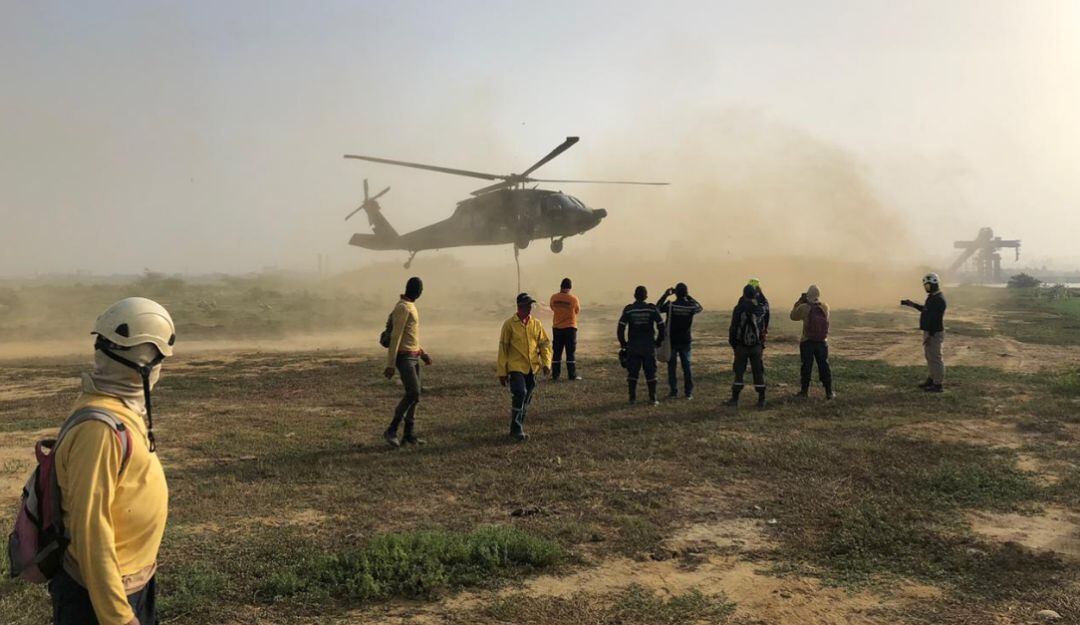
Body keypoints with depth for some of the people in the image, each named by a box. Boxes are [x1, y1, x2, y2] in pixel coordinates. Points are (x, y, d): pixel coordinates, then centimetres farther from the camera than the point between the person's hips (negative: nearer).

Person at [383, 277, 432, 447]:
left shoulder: (409, 307, 16)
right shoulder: (403, 308, -18)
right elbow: (395, 337, -21)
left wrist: (423, 354, 19)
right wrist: (390, 365, -22)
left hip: (413, 357, 10)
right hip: (404, 358, -10)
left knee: (414, 395, 6)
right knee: (414, 394, -17)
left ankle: (409, 435, 9)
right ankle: (391, 430, -9)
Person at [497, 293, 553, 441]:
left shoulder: (536, 323, 6)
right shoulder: (509, 324, -6)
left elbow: (545, 344, 9)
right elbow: (503, 348, -3)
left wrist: (546, 363, -6)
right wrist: (502, 372, -4)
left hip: (532, 367, 5)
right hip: (516, 367, -5)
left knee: (527, 398, 11)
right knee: (520, 394, -18)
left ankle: (519, 426, 27)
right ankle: (516, 430, -8)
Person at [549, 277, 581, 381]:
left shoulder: (554, 297, -6)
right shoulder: (573, 298, -12)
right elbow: (577, 311, 3)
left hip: (557, 328, 3)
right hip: (570, 327, -2)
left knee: (557, 353, 9)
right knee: (570, 353, 3)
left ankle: (555, 375, 10)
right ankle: (572, 376, 2)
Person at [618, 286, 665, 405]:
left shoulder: (628, 309, -3)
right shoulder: (652, 309, -2)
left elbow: (621, 328, -5)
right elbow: (661, 327, -2)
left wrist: (623, 343, 7)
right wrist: (658, 341, 10)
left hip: (633, 346, 0)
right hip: (649, 346, 0)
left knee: (632, 373, 8)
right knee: (650, 373, 7)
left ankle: (632, 398, 7)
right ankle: (652, 399, 8)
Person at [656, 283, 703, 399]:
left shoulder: (670, 305, -13)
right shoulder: (691, 306, -7)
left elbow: (657, 309, 3)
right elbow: (699, 308, 17)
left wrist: (665, 295, 5)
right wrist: (689, 297, 14)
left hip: (672, 340, -2)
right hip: (685, 341, 2)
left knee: (671, 367, 6)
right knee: (687, 366, 8)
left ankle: (673, 391, 5)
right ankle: (688, 392, 8)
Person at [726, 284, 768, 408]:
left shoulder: (739, 308, -10)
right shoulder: (761, 309, -2)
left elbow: (733, 328, -7)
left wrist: (732, 343, 2)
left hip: (741, 346, -2)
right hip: (757, 346, 2)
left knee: (739, 372, 5)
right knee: (758, 373, 6)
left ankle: (735, 399, 6)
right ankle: (761, 400, 7)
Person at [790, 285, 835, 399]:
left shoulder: (804, 308, -12)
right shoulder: (825, 307, -1)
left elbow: (793, 316, 4)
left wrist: (800, 301, 8)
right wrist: (806, 303, 17)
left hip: (807, 342, -2)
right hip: (822, 342, 2)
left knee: (806, 366, 7)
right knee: (824, 366, 7)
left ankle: (804, 391, 13)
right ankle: (829, 392, 6)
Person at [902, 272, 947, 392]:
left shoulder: (939, 300, -21)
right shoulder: (932, 297, 12)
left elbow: (936, 319, -24)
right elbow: (925, 309, 30)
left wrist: (930, 335, -24)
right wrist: (912, 304, 21)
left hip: (934, 333, -11)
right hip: (928, 332, 11)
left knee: (935, 358, -6)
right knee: (930, 356, 20)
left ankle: (938, 385, 0)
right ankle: (932, 379, 32)